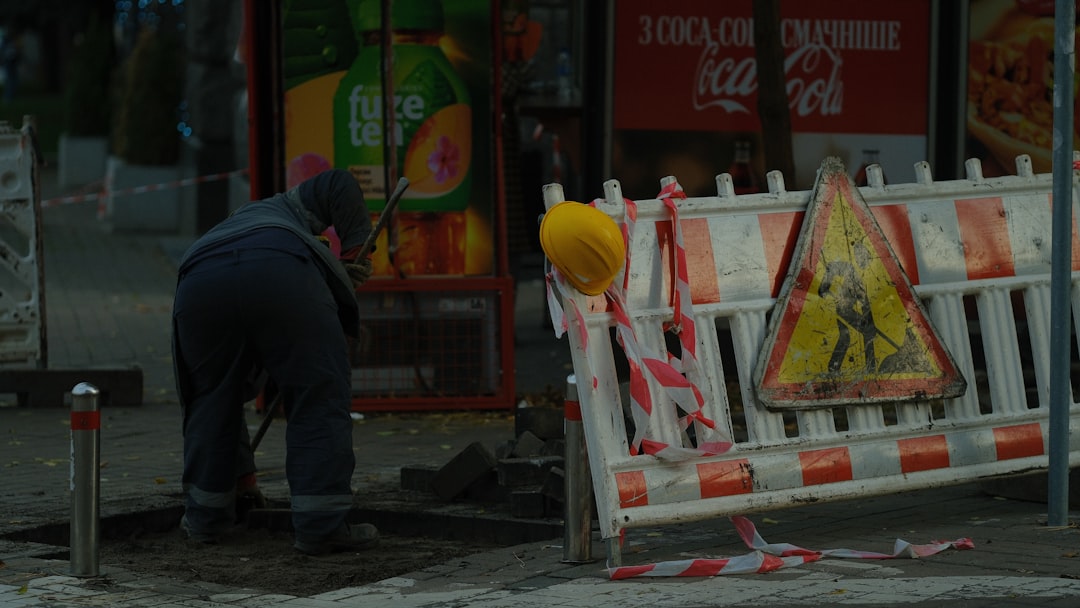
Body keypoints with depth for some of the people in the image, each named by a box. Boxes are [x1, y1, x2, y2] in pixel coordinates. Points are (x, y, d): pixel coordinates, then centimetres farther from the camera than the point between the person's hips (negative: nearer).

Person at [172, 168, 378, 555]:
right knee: (320, 397, 7)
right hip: (284, 275, -3)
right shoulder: (283, 209, 45)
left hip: (201, 282, 3)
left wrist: (241, 467, 51)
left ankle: (205, 518, 32)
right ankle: (322, 526, 5)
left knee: (210, 397, 24)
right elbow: (338, 184, 23)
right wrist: (354, 249, 27)